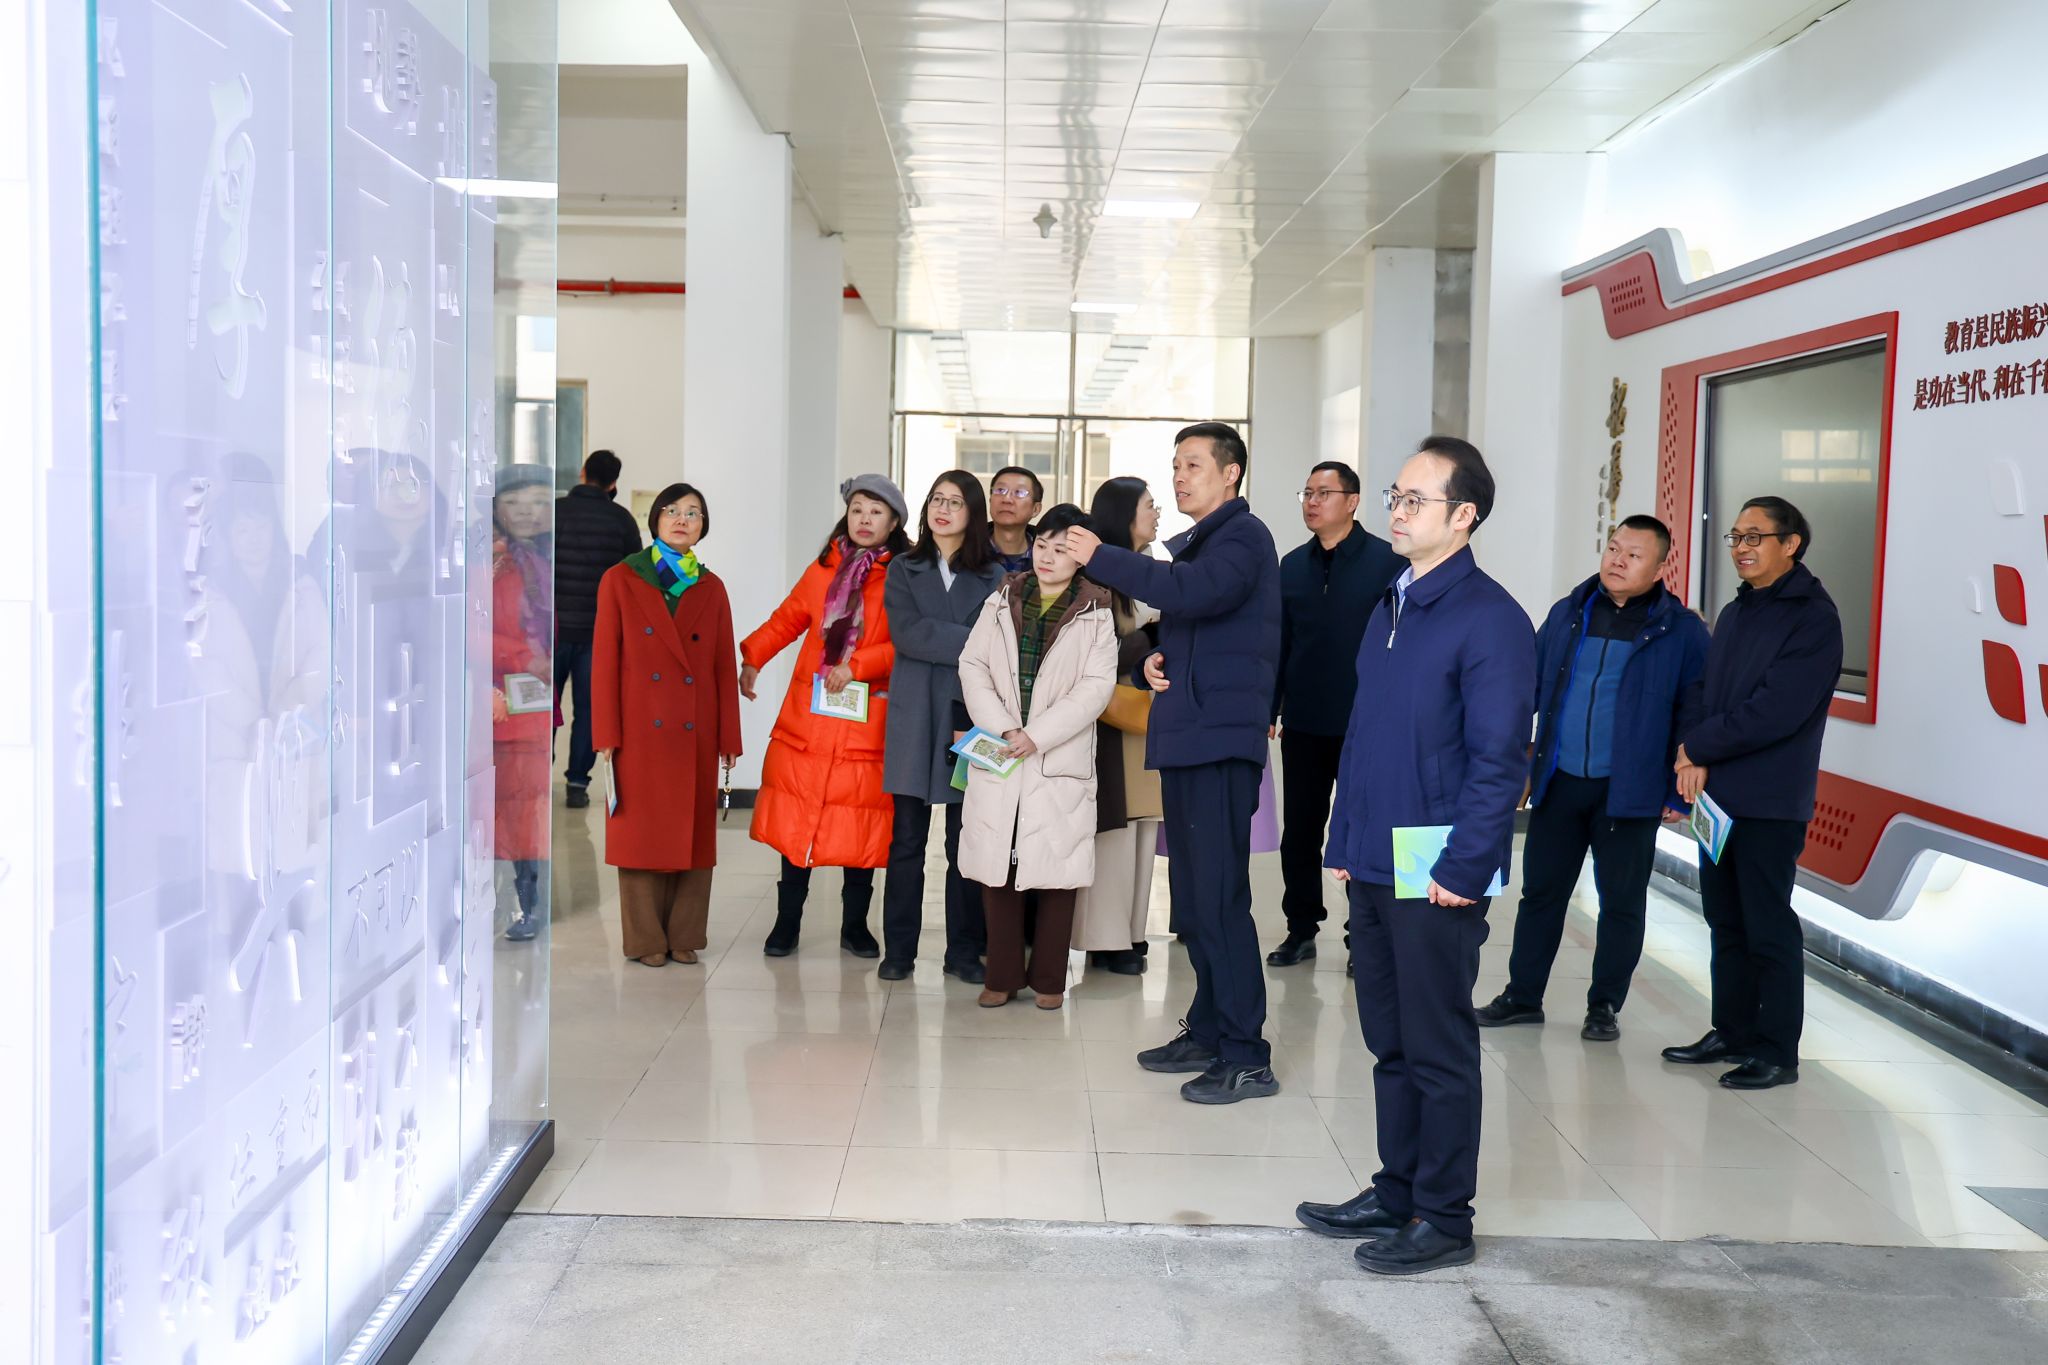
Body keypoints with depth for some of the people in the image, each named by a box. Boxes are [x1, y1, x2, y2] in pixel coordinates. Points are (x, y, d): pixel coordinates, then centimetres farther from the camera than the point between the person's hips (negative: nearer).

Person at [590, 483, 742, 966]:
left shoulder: (711, 588, 10)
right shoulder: (620, 579, 2)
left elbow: (725, 666, 8)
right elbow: (604, 660, -1)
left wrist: (729, 736, 3)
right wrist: (606, 735, -7)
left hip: (696, 732, 3)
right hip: (640, 730, -2)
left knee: (693, 831, 5)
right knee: (642, 832, 2)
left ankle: (684, 935, 16)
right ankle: (646, 939, 12)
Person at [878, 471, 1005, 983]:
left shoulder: (993, 577, 7)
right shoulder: (904, 571, 11)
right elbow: (906, 633, -4)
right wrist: (971, 642, -12)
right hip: (915, 719, 1)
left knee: (965, 842, 2)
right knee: (906, 839, 2)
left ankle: (964, 952, 11)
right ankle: (898, 950, 10)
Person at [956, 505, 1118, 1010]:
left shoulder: (1095, 616, 2)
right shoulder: (1001, 602, 11)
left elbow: (1097, 686, -7)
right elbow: (973, 665, 4)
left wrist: (1037, 735, -14)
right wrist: (1000, 728, -10)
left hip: (1059, 761, -2)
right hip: (997, 758, 2)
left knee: (1056, 870, 1)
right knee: (996, 867, 3)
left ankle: (1048, 978, 13)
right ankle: (1002, 975, 14)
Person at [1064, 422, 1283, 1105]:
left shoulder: (1243, 537, -8)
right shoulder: (1191, 543, 22)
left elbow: (1195, 593, -27)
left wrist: (1101, 557, -21)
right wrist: (1152, 661, 4)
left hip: (1221, 740, -10)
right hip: (1184, 739, 10)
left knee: (1220, 897, -9)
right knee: (1191, 896, 14)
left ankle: (1247, 1057, -3)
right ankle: (1208, 1034, 24)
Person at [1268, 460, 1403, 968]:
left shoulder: (1386, 561, -6)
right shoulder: (1293, 565, 8)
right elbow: (1279, 642, 10)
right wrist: (1268, 710, 7)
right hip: (1303, 724, 4)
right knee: (1300, 831, 10)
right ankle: (1301, 930, 23)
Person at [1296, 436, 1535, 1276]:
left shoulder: (1489, 619, -12)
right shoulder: (1389, 610, 13)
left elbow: (1499, 758, -15)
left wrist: (1462, 870, -17)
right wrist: (1343, 845, 14)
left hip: (1437, 879, -8)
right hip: (1373, 870, 8)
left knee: (1438, 1050, 3)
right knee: (1390, 1043, 16)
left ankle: (1444, 1218, 16)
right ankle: (1396, 1194, 29)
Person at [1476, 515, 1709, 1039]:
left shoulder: (1681, 631, -4)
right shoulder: (1568, 613, 7)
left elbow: (1693, 715, -3)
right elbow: (1530, 687, 11)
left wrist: (1679, 793, -6)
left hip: (1629, 793, -3)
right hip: (1559, 782, 3)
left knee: (1622, 901, 8)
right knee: (1541, 891, 10)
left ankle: (1604, 1006, 22)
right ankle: (1522, 996, 22)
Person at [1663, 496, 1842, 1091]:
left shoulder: (1813, 617, -10)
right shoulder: (1734, 614, 15)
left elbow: (1778, 711, -19)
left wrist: (1697, 747, -11)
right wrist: (1695, 763, -6)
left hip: (1771, 802, -7)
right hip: (1718, 794, 7)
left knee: (1769, 928, -1)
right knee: (1726, 921, 13)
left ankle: (1776, 1052, 8)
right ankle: (1732, 1033, 24)